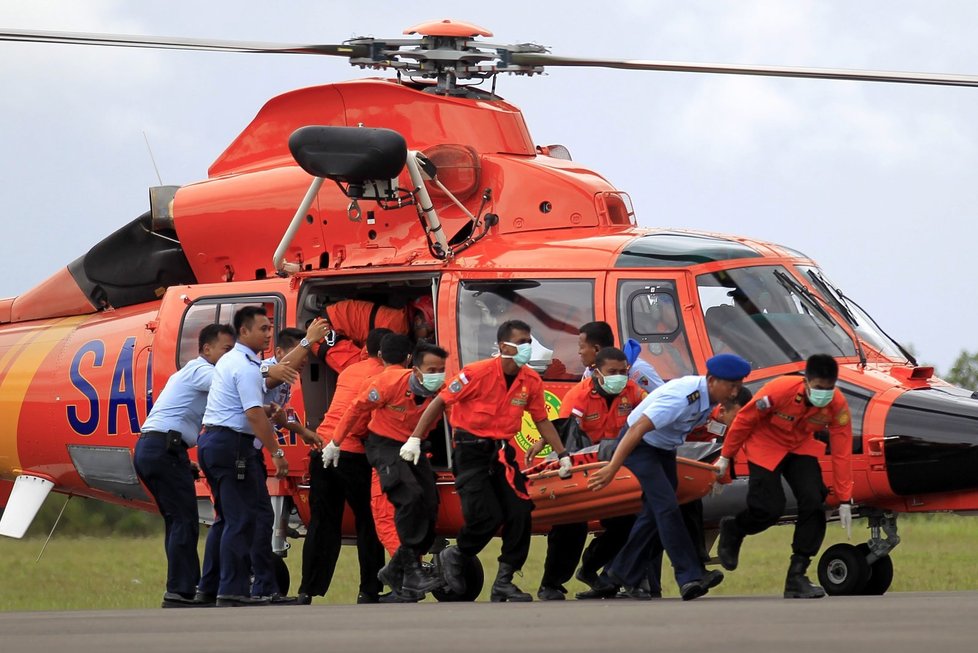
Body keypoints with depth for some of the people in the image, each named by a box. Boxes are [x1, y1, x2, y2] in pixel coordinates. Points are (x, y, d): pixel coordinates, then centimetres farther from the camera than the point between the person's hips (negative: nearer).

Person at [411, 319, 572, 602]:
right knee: (487, 516, -16)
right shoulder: (478, 373, -17)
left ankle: (504, 582, 7)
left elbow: (542, 420, 11)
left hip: (501, 450, 6)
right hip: (471, 451, -6)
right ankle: (455, 556, 15)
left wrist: (563, 455, 5)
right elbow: (441, 402, -11)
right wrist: (415, 439, -14)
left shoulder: (531, 381, -1)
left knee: (520, 512, -5)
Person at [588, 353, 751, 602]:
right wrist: (612, 468, -42)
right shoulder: (682, 397, -34)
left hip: (665, 448, 9)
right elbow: (638, 429, -38)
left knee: (655, 510, 12)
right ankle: (690, 576, -23)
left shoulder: (708, 395, -8)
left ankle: (625, 572, 24)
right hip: (640, 446, -9)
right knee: (667, 506, -18)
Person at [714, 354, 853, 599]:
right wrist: (725, 457, -6)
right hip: (767, 445, -3)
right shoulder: (779, 391, -33)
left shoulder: (837, 405, -23)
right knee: (769, 509, -13)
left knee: (813, 502, -16)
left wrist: (845, 500, -14)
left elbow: (842, 453, -16)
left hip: (801, 448, 3)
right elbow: (744, 420, -17)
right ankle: (732, 531, 23)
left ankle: (797, 576, -7)